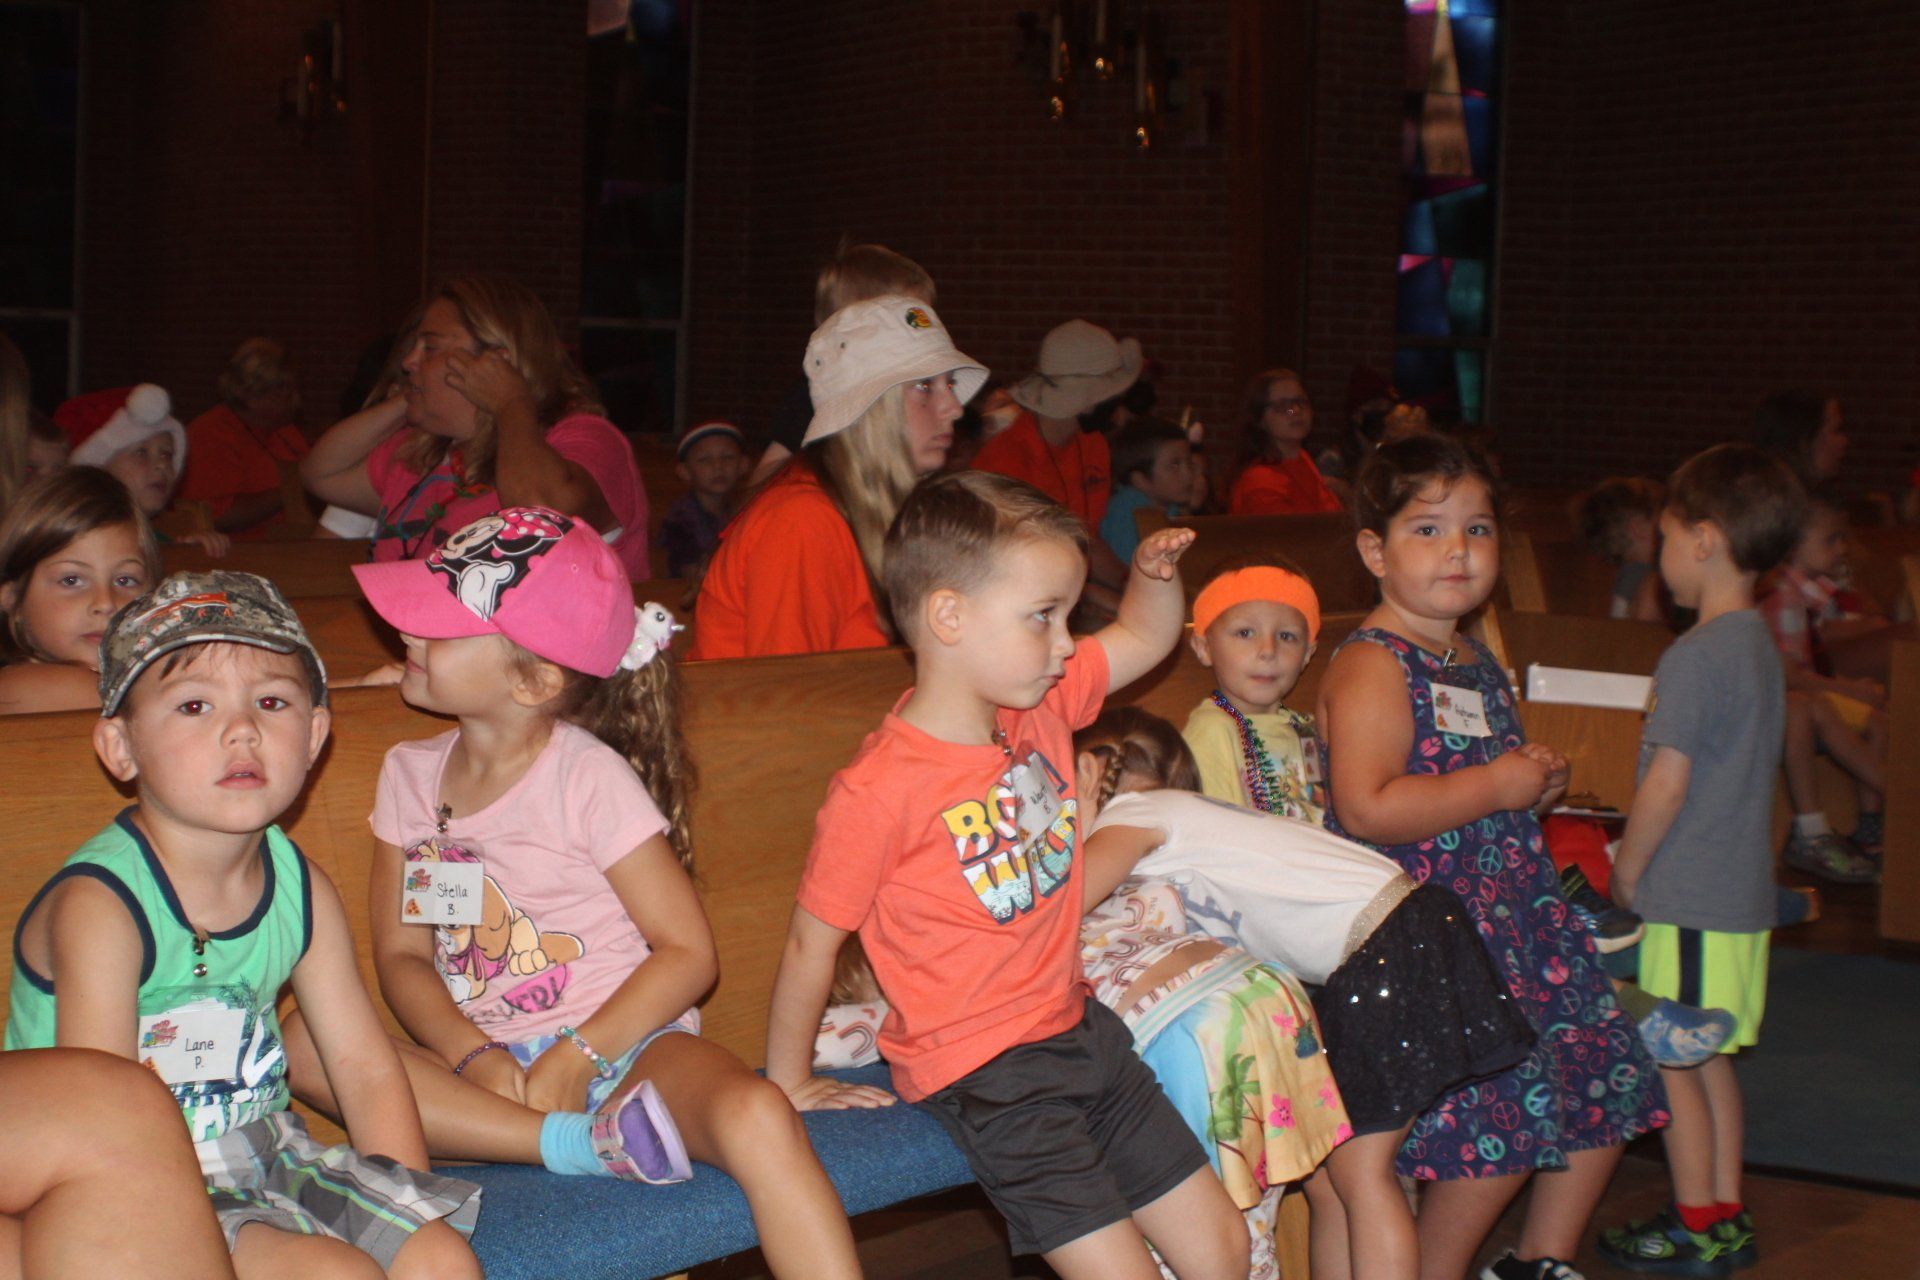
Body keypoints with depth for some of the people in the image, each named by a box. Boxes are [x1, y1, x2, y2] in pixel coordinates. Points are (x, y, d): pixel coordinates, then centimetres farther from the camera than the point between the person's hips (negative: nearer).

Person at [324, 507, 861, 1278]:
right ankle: (582, 1143, -28)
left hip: (625, 1041, -4)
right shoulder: (411, 777, 6)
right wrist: (475, 1058, -13)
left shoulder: (589, 778, -8)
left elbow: (688, 954, -9)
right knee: (305, 1048, -22)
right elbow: (402, 955, 5)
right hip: (490, 1063, 5)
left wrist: (578, 1057, -18)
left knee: (756, 1118, -35)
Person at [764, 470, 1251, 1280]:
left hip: (1076, 1027, 8)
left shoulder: (1042, 708, 1)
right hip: (983, 1074, -8)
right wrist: (788, 1084, -3)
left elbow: (1145, 639, 16)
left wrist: (1156, 572, -6)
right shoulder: (878, 792, -22)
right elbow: (812, 943, -13)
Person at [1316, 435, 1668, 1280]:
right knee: (1500, 1121, -12)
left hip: (1516, 908, 9)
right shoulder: (1371, 668, -14)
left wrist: (1541, 784, 9)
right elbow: (1367, 810, -27)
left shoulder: (1480, 667, 16)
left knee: (1607, 1082, 12)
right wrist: (1496, 785, -19)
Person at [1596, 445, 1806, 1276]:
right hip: (1741, 894, 9)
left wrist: (1626, 872, -6)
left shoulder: (1694, 657, -18)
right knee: (1710, 1058, 17)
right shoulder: (1759, 646, 10)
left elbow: (1667, 785, -19)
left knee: (1673, 1063, 2)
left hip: (1691, 902, -9)